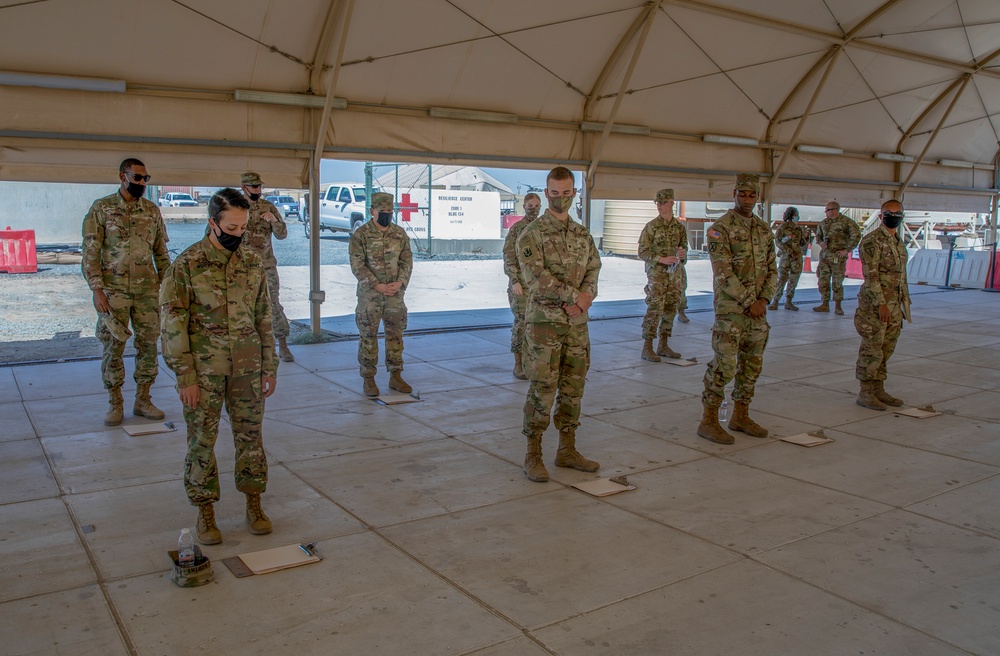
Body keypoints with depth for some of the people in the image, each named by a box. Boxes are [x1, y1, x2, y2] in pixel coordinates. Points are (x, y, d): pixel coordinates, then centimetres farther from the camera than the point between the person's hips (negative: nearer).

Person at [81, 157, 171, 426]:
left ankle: (142, 399, 19)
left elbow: (161, 252, 13)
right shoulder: (101, 208, -3)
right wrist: (97, 289, -11)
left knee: (148, 345, 5)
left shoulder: (152, 210, 7)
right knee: (112, 347, 3)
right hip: (113, 292, -3)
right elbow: (90, 252, -5)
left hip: (148, 291, 3)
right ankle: (115, 403, 16)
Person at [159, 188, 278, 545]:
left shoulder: (252, 262, 5)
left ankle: (254, 505, 24)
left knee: (250, 435, 9)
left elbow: (264, 317, 10)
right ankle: (205, 512, 20)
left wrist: (270, 366, 8)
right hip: (204, 368, -3)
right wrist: (185, 375, -12)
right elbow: (173, 323, -8)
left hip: (247, 367, 3)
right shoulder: (187, 265, -8)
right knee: (202, 440, 5)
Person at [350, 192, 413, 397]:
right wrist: (377, 286, -17)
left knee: (395, 335, 9)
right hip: (369, 294, -4)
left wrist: (399, 282, -10)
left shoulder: (400, 234, 7)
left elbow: (407, 261, 6)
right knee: (368, 336, 2)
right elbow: (357, 265, -10)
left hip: (395, 294, 4)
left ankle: (395, 376, 19)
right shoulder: (361, 234, -6)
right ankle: (368, 378, 11)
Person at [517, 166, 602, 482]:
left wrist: (585, 296, -14)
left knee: (573, 388, 10)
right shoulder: (531, 234, -6)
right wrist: (575, 296, -18)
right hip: (544, 321, -6)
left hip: (577, 323, 6)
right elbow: (536, 276, -17)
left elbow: (593, 271, 7)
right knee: (542, 390, -4)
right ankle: (533, 455, 7)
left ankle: (567, 450, 21)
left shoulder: (583, 235, 13)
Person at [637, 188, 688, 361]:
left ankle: (663, 346, 18)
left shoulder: (679, 227, 8)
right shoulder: (652, 226, -6)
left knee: (670, 311, 8)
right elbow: (642, 252, -8)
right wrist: (662, 259, -20)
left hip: (675, 275, 5)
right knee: (654, 310, -8)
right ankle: (647, 348, -3)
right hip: (657, 275, -5)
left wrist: (682, 254, -9)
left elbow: (684, 248, 16)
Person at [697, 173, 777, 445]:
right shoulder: (720, 228, -10)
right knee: (725, 364, -8)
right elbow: (723, 273, -16)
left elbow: (772, 270, 11)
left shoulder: (764, 230, 11)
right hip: (731, 308, -7)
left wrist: (764, 299, -6)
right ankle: (709, 421, 1)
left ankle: (740, 416, 24)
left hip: (757, 308, 7)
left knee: (752, 364, 12)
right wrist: (748, 302, -16)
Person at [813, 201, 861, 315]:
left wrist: (847, 250, -12)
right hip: (824, 255, 5)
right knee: (823, 281, 5)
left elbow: (856, 236, -9)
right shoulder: (824, 223, 12)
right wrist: (820, 243, 3)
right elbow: (818, 235, 25)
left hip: (838, 257, -5)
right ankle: (825, 304, 14)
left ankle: (838, 306, 9)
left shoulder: (846, 222, -6)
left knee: (837, 283, 0)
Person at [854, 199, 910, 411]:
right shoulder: (872, 240, -12)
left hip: (893, 306, 8)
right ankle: (865, 393, 4)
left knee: (885, 351, 12)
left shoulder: (899, 242, 15)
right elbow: (870, 275, -18)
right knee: (871, 351, -3)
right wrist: (881, 303, -22)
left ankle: (878, 390, 21)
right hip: (875, 304, -8)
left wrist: (905, 303, 19)